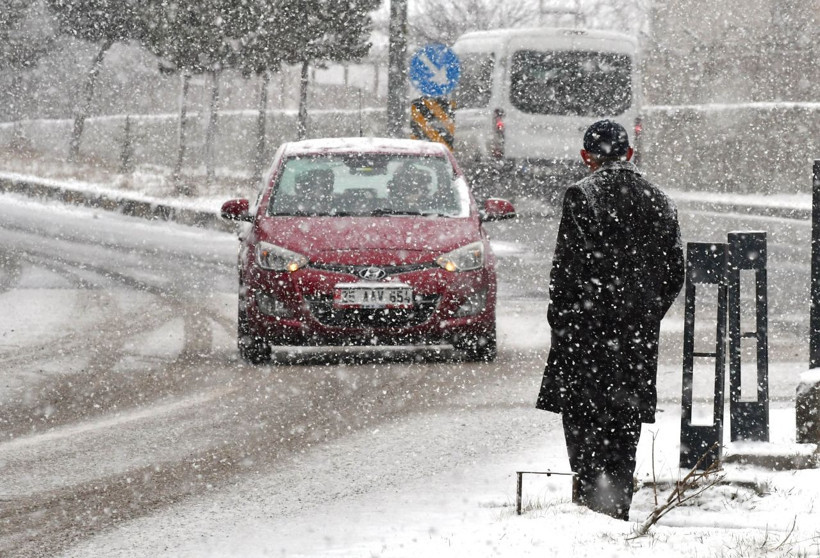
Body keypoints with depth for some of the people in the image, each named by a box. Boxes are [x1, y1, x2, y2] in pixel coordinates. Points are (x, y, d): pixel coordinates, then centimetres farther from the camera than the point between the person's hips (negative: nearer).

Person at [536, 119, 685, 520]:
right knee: (625, 421, 9)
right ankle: (619, 507, 10)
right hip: (640, 330, 5)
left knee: (582, 412, -2)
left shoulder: (583, 196, -7)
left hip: (589, 324, -5)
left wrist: (559, 315, -2)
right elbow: (675, 273, 12)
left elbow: (568, 263, -11)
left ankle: (590, 491, -15)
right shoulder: (659, 202, 10)